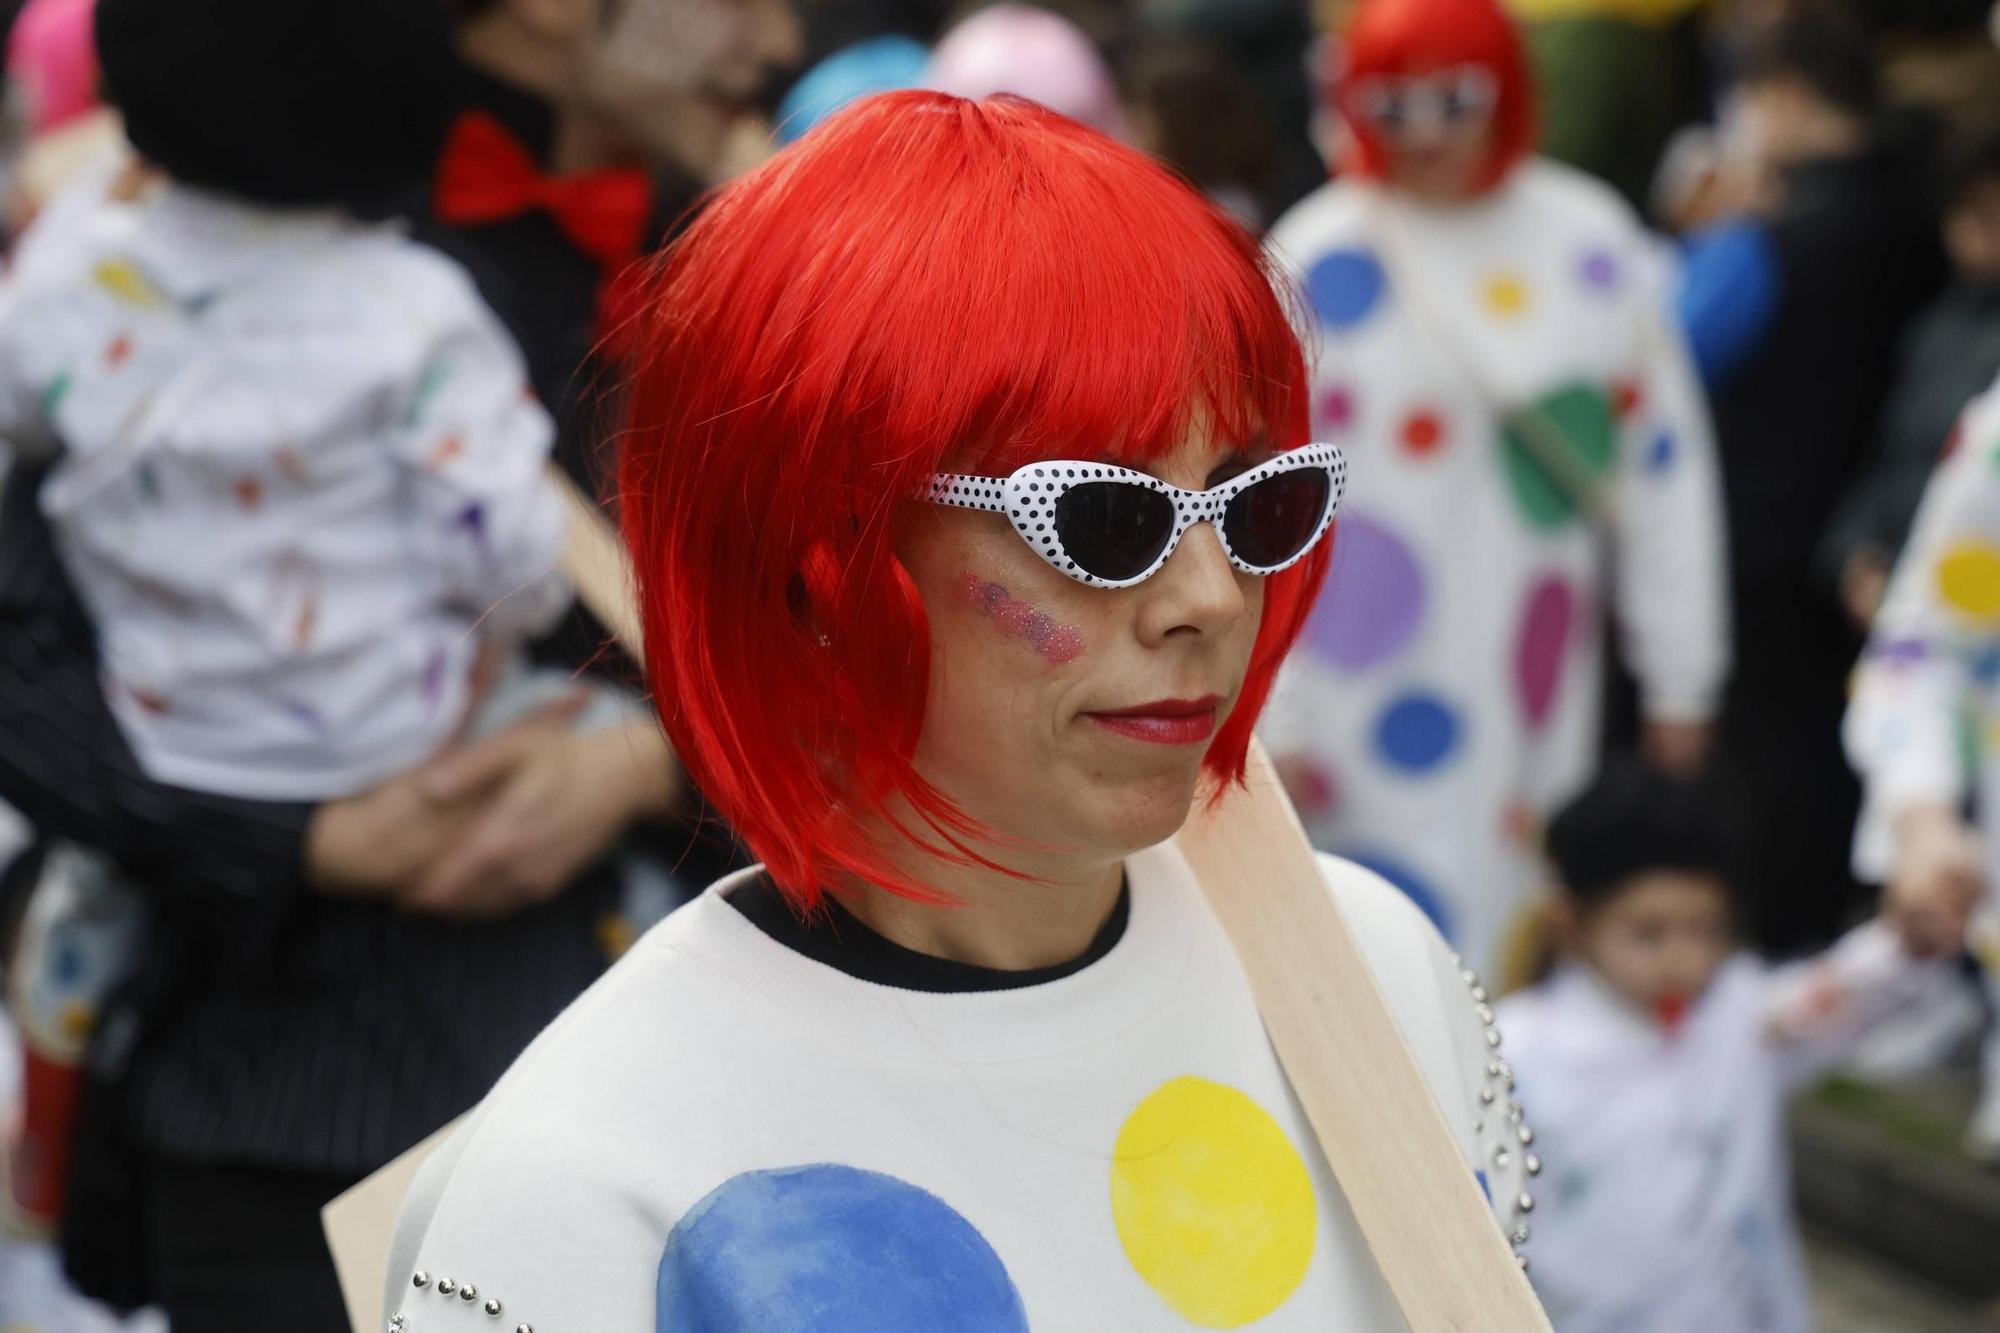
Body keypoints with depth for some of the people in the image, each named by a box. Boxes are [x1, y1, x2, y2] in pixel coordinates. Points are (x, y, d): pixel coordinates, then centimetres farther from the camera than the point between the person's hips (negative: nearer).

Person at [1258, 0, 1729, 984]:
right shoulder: (1316, 263, -5)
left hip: (1542, 677, 3)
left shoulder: (1591, 241, 3)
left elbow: (1663, 464, 7)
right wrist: (1278, 719, -6)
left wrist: (1681, 675, 7)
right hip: (1374, 676, -3)